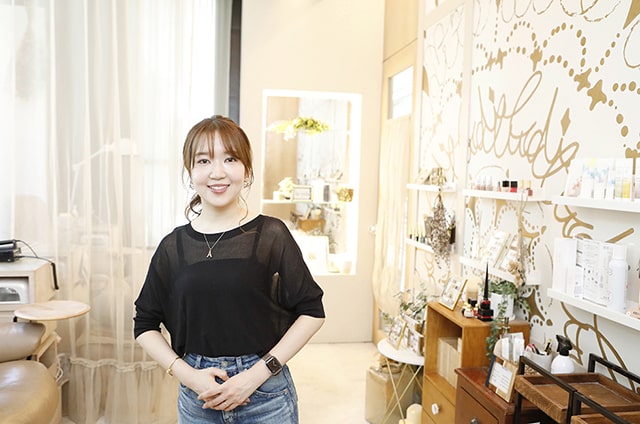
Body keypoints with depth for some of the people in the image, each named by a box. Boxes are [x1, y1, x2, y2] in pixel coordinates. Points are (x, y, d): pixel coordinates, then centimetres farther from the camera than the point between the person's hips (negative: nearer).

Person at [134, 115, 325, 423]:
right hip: (196, 397, 2)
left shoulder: (271, 235, -9)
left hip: (265, 395, -2)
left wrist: (257, 374, -13)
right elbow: (145, 325, 5)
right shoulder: (173, 246, -2)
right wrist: (188, 375, -8)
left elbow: (312, 312, -7)